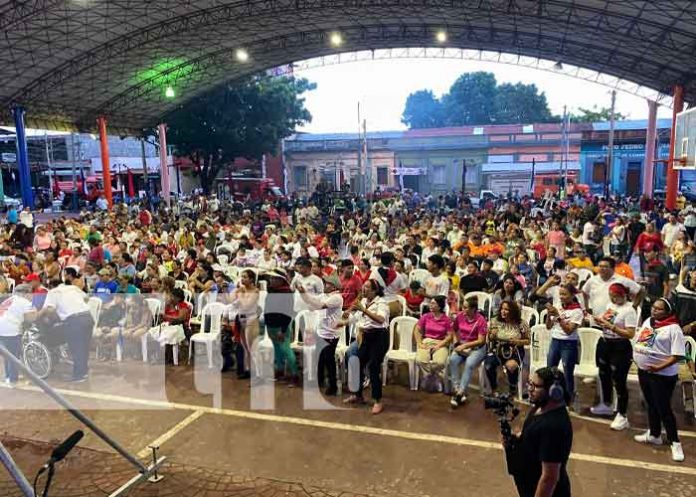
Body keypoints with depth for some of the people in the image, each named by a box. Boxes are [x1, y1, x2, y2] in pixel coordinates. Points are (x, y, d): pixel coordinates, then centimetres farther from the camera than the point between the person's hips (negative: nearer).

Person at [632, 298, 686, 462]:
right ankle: (654, 435, 35)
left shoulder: (673, 328, -17)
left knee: (664, 409, 0)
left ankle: (675, 442, 15)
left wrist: (659, 367, -25)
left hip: (662, 375, -7)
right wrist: (635, 356, 8)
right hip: (643, 371, 8)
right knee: (651, 405, 20)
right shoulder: (648, 321, 6)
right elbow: (637, 339, 19)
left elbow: (678, 355, -20)